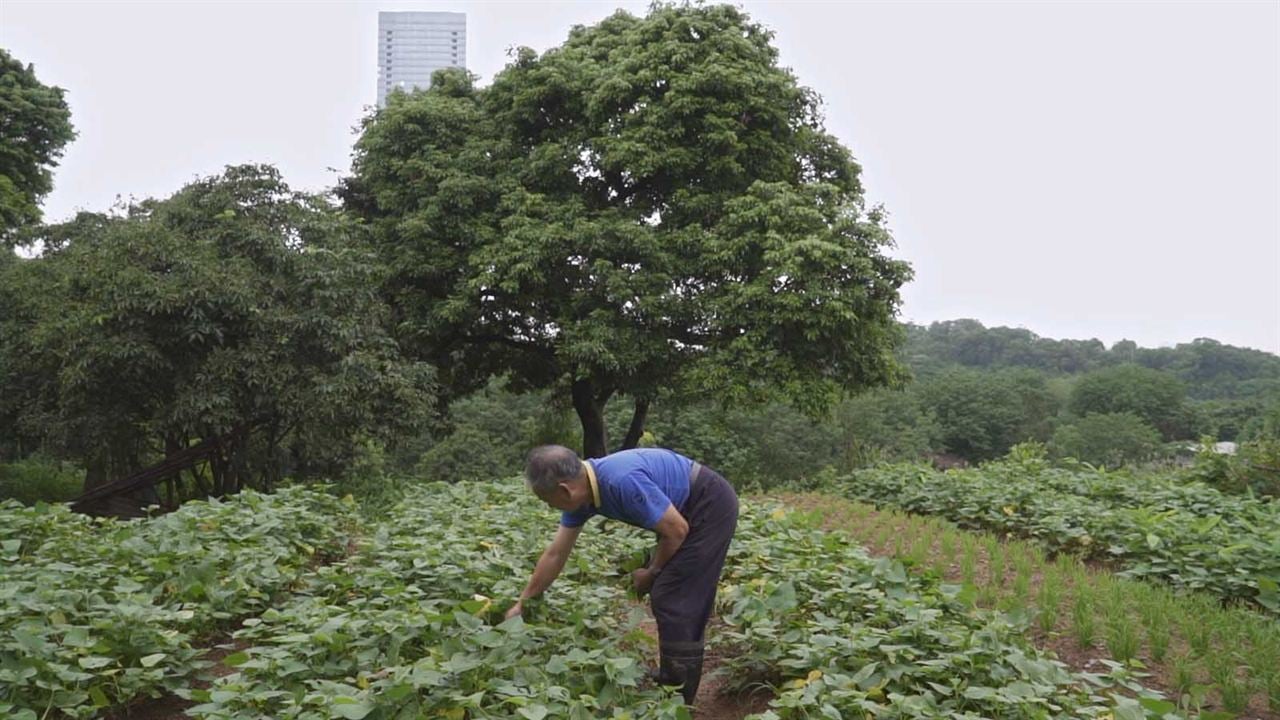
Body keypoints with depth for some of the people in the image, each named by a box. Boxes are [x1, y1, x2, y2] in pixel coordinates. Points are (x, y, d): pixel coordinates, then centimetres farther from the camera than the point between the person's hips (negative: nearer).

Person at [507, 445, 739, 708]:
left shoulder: (623, 481, -33)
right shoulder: (581, 492, -4)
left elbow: (677, 530, -23)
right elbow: (555, 554, 6)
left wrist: (651, 573, -6)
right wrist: (522, 604, 12)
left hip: (711, 507, -9)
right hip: (687, 510, 9)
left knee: (675, 601, -7)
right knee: (665, 596, 13)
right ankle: (669, 684, 27)